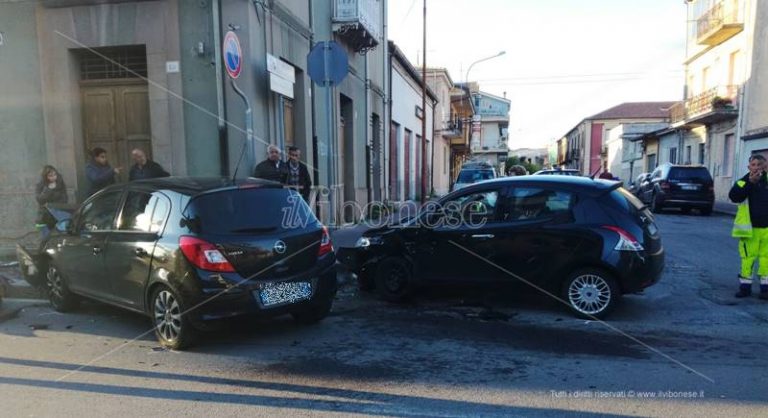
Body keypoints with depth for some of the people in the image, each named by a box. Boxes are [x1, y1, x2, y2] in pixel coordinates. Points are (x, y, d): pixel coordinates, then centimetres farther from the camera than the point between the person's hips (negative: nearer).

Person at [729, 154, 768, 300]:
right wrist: (750, 183, -27)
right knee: (748, 257, 2)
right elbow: (734, 196, -21)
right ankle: (745, 286, 13)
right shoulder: (744, 181, -4)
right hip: (750, 228, -2)